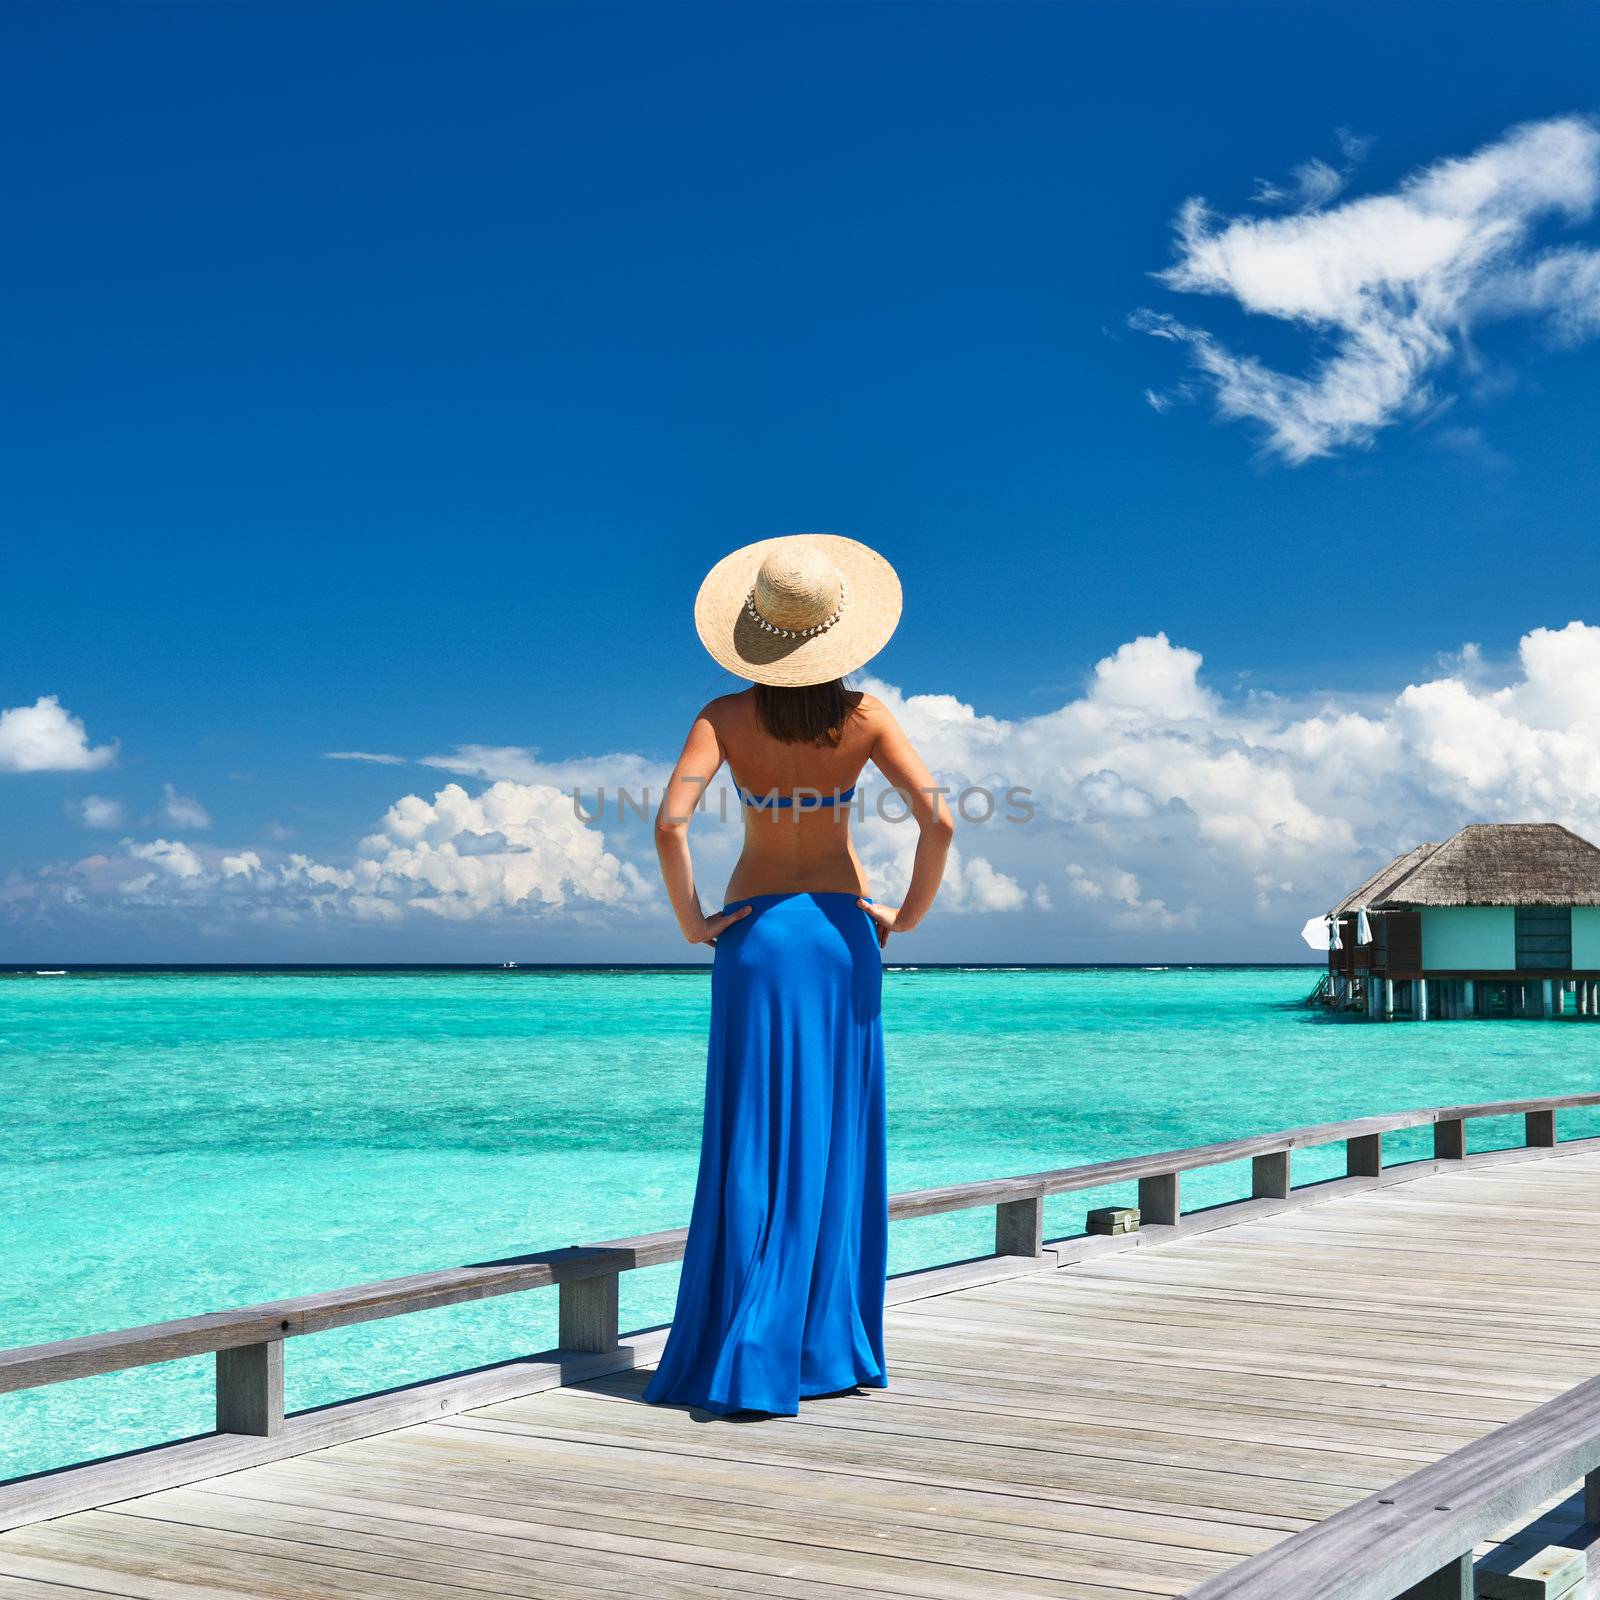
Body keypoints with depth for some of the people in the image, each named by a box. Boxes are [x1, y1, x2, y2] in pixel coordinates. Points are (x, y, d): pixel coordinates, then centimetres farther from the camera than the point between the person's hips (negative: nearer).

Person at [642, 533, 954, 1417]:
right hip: (841, 928, 1)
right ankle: (830, 1350, 14)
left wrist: (691, 921, -8)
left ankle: (748, 1360, -2)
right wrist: (907, 915, 0)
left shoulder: (726, 717, -9)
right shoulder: (863, 716, -6)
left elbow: (670, 824, -21)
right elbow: (937, 821, -14)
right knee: (835, 1143, 9)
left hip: (756, 930, -1)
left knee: (757, 1145, 1)